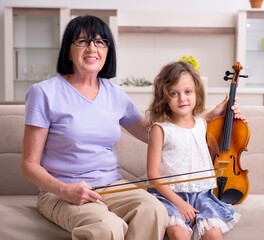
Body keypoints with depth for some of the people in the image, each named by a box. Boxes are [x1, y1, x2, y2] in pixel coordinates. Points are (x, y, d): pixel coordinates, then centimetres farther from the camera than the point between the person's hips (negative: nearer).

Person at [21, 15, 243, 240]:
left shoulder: (115, 94, 8)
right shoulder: (44, 93, -6)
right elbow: (30, 164, -4)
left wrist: (211, 115, 14)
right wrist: (64, 190, -23)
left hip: (113, 186, 5)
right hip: (62, 194, -4)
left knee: (154, 211, -28)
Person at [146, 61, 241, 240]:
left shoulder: (202, 123, 8)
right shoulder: (160, 129, -7)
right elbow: (153, 174, -9)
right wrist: (178, 202, -16)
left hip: (202, 193, 4)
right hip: (170, 194, -4)